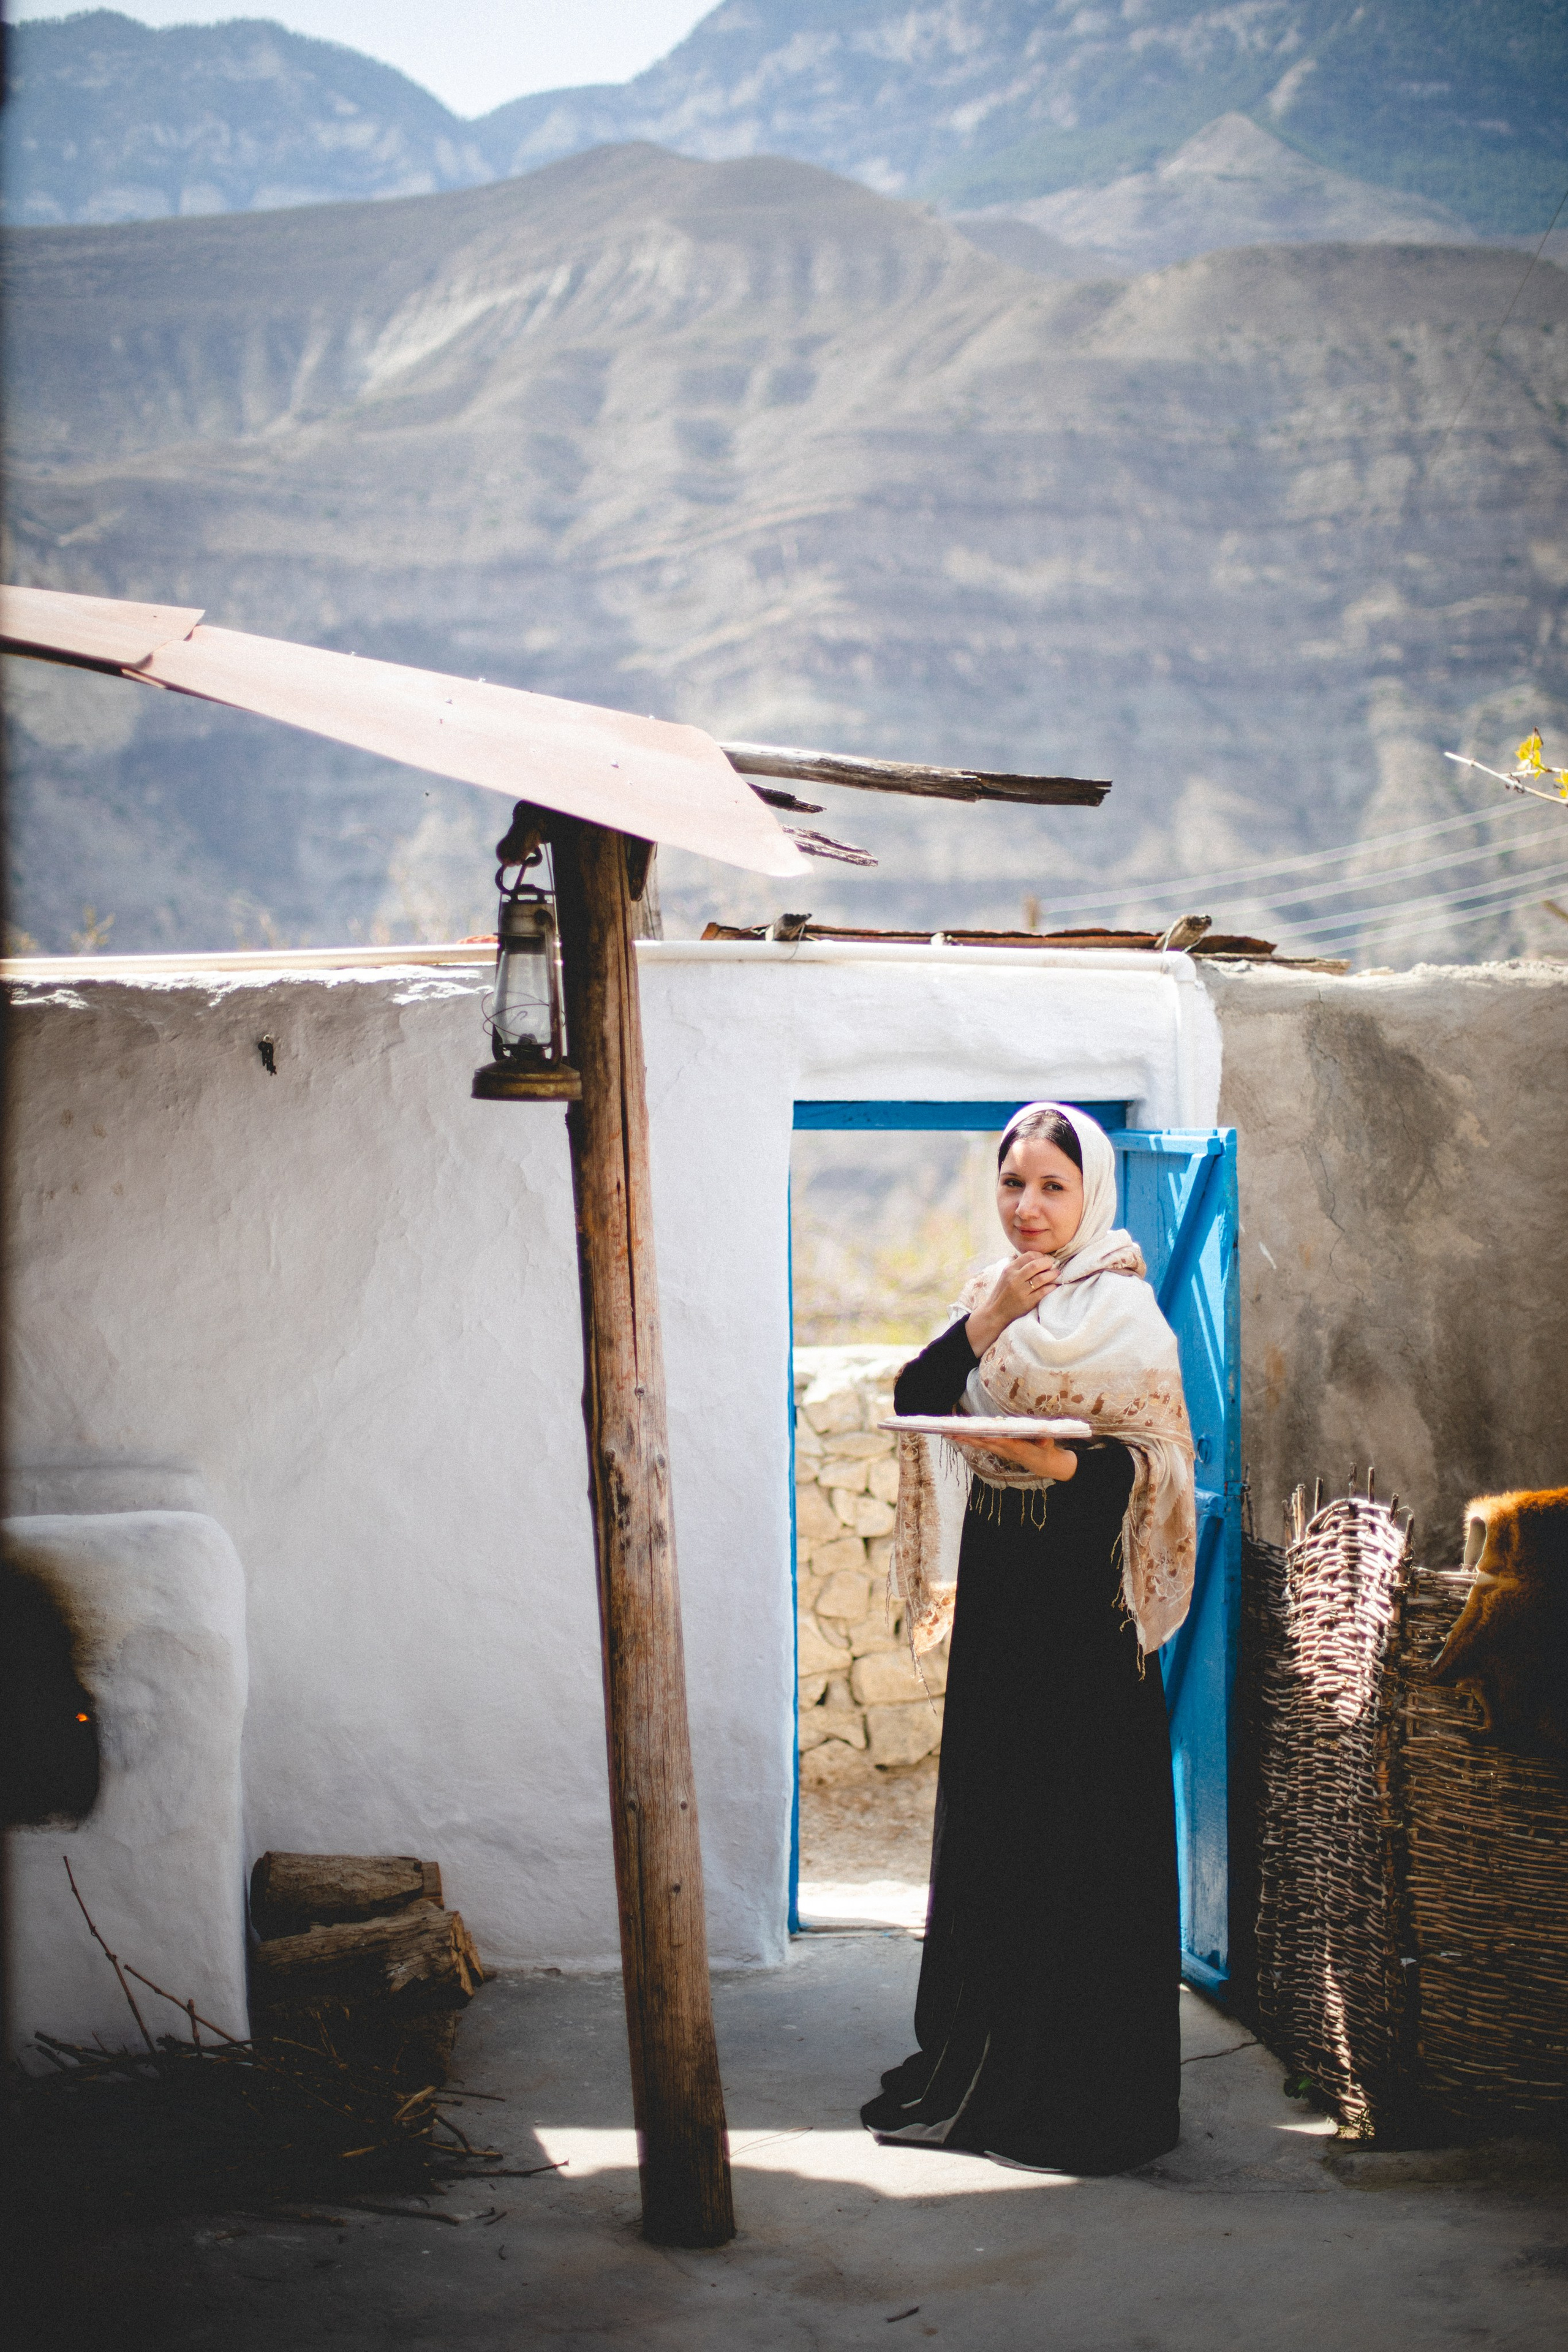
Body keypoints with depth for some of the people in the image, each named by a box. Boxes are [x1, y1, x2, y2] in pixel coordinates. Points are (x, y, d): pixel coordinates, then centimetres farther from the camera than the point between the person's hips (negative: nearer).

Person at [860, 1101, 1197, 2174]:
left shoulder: (1121, 1309, -6)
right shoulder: (992, 1297, 12)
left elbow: (1156, 1460, -10)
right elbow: (916, 1400, 0)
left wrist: (1064, 1461, -26)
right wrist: (983, 1321, -12)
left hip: (1083, 1592, -6)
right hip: (995, 1584, 6)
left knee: (1083, 1833, -4)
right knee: (988, 1822, 11)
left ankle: (1087, 2089, 4)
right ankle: (984, 2063, 22)